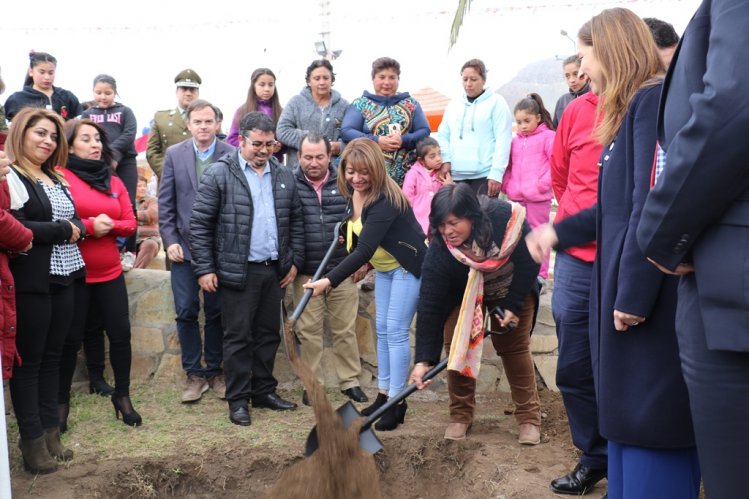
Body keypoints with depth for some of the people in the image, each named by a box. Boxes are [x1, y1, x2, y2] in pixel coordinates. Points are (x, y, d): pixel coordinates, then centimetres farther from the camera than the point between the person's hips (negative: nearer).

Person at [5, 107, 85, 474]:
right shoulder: (10, 178, -10)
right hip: (31, 283, -8)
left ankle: (50, 433, 21)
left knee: (52, 357, 12)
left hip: (62, 279, 8)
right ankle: (32, 441, 9)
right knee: (28, 361, 1)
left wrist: (76, 229, -7)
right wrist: (62, 230, -12)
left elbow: (76, 222, 16)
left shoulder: (56, 179, 16)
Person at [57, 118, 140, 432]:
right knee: (70, 339, 4)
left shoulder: (114, 182, 10)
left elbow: (130, 224, 5)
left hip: (110, 273, 5)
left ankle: (122, 396, 21)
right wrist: (88, 226, -22)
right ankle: (61, 402, 20)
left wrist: (110, 225, -14)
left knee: (121, 334, 5)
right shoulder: (60, 176, -6)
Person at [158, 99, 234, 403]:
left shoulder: (232, 156, -3)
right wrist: (170, 241, -3)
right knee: (186, 312, 3)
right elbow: (165, 203, 5)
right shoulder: (174, 155, 4)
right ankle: (194, 374, 14)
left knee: (216, 312, 7)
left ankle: (214, 371, 21)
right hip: (183, 246, 2)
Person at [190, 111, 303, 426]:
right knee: (238, 337, 2)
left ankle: (264, 391, 25)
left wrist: (295, 261, 8)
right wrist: (204, 269, -10)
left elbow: (296, 221, 15)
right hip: (238, 271, -5)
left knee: (269, 334, 12)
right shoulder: (219, 175, -6)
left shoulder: (284, 176, 9)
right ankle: (238, 400, 12)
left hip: (274, 270, 5)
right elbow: (199, 224, -6)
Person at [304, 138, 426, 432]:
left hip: (409, 265, -9)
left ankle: (396, 402, -1)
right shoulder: (353, 192, -7)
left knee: (396, 331, -9)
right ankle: (383, 395, 21)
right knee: (382, 329, 11)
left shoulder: (385, 200, -32)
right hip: (385, 266, 9)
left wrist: (329, 281, -41)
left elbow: (364, 250, -38)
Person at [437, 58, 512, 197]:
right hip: (457, 175, 5)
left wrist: (496, 173, -13)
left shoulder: (496, 102, 2)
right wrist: (446, 160, -1)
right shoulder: (453, 105, 17)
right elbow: (443, 136, 18)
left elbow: (503, 140, -5)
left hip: (484, 175, -4)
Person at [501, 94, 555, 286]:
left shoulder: (547, 136, -3)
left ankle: (540, 276, 7)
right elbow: (509, 165, 18)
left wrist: (543, 184, -15)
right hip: (516, 197, 6)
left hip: (538, 197, -6)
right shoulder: (516, 140, 14)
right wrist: (507, 184, 4)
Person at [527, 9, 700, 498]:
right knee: (628, 423, 14)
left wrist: (633, 294, -22)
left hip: (652, 300, -10)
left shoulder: (654, 100, -12)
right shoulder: (630, 107, 18)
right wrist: (559, 231, 24)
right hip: (620, 284, 10)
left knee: (653, 425, -5)